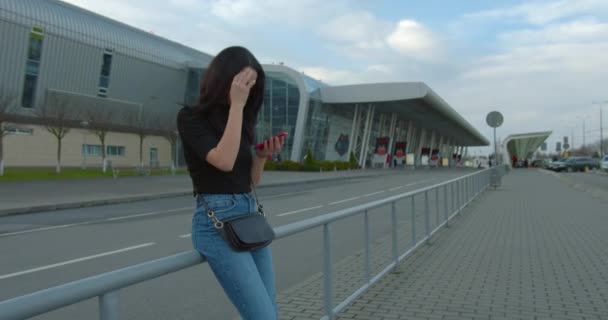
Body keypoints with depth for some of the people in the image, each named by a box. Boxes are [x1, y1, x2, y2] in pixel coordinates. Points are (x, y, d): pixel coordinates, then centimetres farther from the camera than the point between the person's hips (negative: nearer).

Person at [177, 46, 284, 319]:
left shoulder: (240, 121, 15)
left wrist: (262, 155, -2)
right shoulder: (191, 117, -5)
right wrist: (236, 104, -16)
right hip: (217, 221, -7)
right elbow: (224, 161, -21)